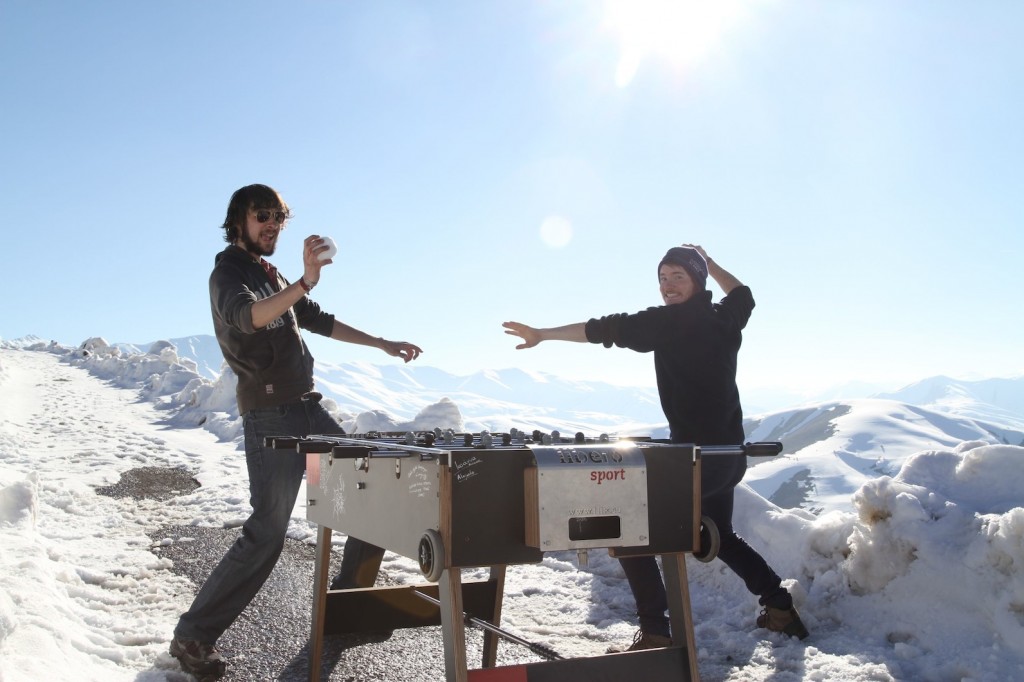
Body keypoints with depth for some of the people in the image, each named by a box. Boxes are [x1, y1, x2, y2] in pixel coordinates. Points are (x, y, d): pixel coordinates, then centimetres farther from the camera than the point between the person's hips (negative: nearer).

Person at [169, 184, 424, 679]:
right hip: (270, 415, -9)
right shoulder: (228, 273, -8)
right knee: (267, 532, -13)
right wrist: (304, 283, -49)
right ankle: (193, 637, 0)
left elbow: (318, 321, 27)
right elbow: (246, 317, -32)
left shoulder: (271, 276, 19)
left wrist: (383, 344, 25)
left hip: (308, 407, 9)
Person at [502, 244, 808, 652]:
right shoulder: (725, 318, 8)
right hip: (729, 454, 9)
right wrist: (709, 262, 39)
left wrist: (543, 335, -12)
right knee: (718, 534, 29)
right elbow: (743, 294, 31)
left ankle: (655, 635, -8)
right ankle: (780, 607, 34)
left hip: (697, 455, -9)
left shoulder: (669, 321, -14)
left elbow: (606, 329, -16)